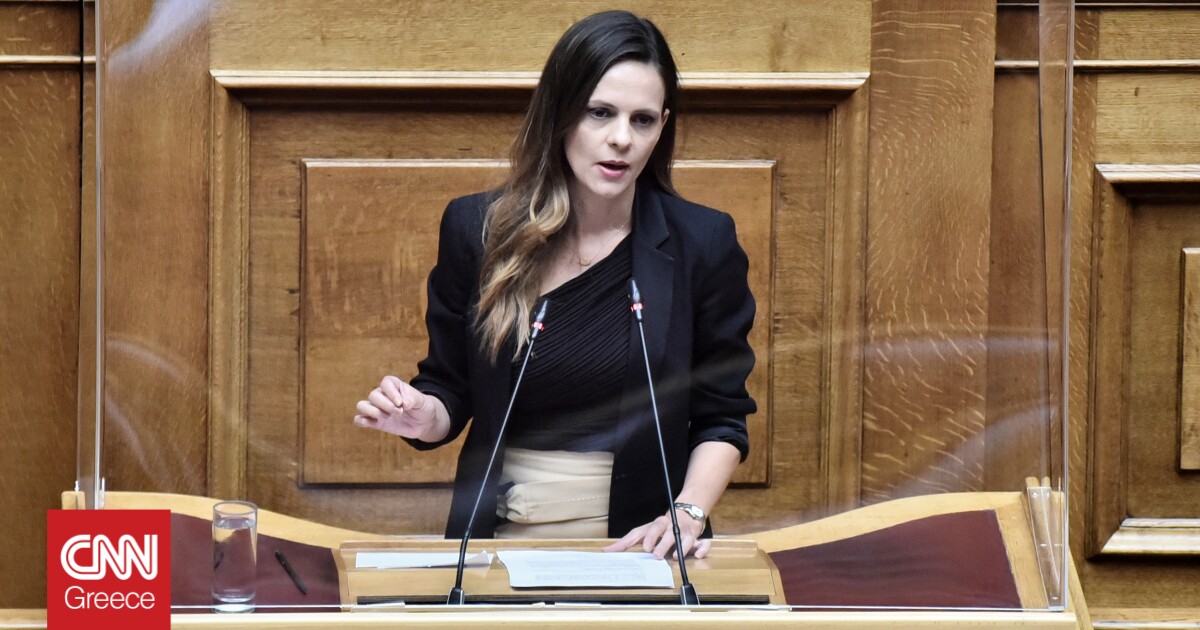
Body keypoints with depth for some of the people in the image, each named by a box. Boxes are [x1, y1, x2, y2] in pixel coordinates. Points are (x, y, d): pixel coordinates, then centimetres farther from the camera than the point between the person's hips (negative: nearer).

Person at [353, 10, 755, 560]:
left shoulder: (702, 243, 2)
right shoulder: (475, 230, 4)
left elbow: (720, 419, 7)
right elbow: (451, 391, 13)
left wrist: (688, 514, -9)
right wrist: (425, 418, -9)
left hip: (639, 544, -1)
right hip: (501, 534, 1)